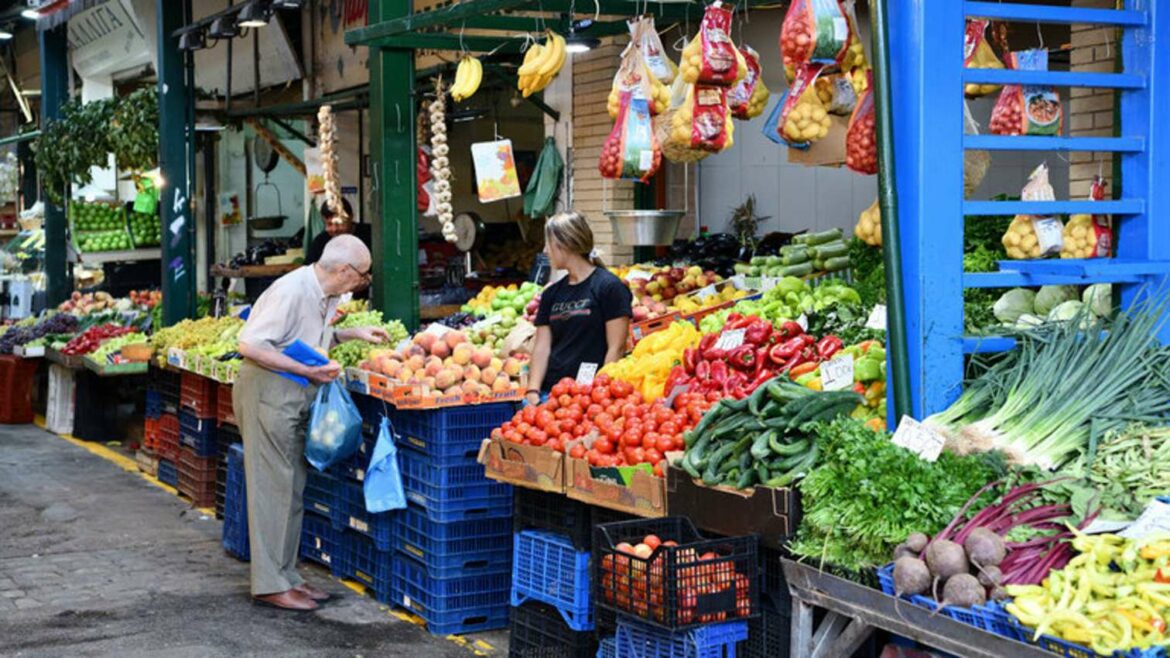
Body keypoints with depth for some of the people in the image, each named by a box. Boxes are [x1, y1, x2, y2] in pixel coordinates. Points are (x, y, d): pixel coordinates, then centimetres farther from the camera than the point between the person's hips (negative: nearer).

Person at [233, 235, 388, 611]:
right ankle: (269, 585, 1)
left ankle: (286, 575, 21)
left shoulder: (327, 296, 8)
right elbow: (250, 345, -24)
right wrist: (307, 370, -23)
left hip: (298, 397, 9)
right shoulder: (292, 290, -21)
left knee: (293, 490, 13)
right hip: (269, 392, -9)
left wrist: (354, 334, 11)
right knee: (273, 488, -5)